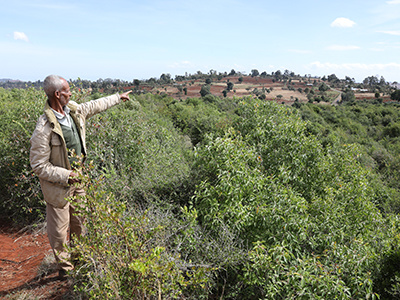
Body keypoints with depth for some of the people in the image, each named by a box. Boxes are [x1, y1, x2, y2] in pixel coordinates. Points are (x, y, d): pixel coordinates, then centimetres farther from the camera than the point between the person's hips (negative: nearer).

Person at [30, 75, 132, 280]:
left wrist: (118, 97, 26)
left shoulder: (74, 111, -5)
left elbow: (96, 105, 15)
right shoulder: (44, 129, -28)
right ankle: (65, 268, 31)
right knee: (60, 228, 9)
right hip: (58, 185, -7)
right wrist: (66, 176, -25)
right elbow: (38, 166, -22)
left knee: (80, 222, 22)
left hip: (77, 178, 8)